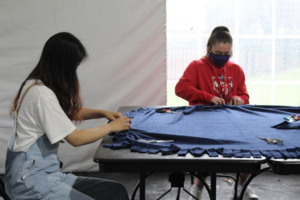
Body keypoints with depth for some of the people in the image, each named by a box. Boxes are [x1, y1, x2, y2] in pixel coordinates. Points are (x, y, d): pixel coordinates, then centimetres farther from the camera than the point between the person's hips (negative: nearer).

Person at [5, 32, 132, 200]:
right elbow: (76, 138, -15)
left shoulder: (38, 84, 7)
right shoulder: (42, 94, -20)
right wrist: (111, 127, -1)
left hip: (47, 172, 9)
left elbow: (70, 112, 24)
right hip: (31, 181, -9)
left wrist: (103, 113, 10)